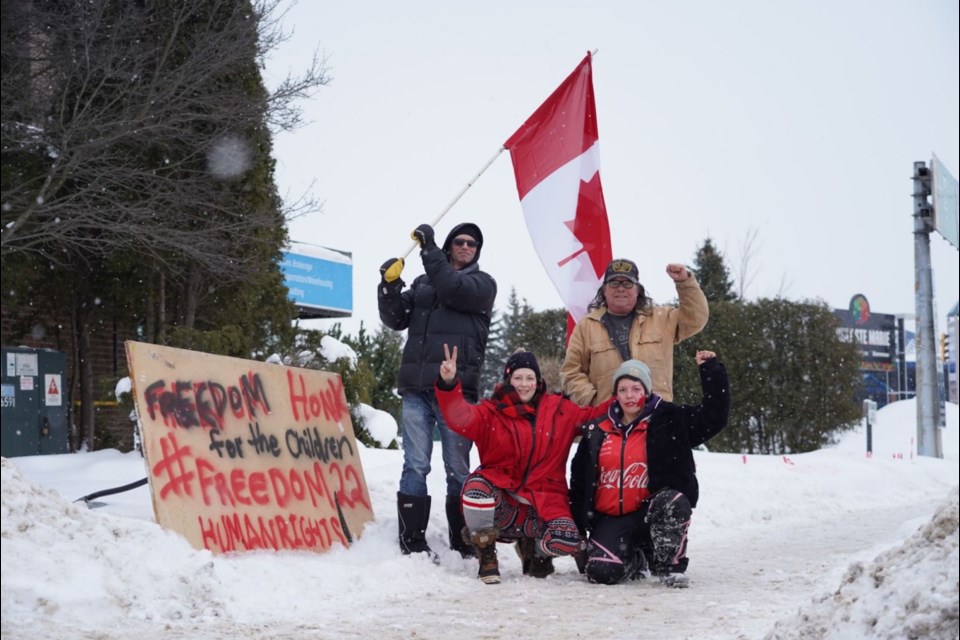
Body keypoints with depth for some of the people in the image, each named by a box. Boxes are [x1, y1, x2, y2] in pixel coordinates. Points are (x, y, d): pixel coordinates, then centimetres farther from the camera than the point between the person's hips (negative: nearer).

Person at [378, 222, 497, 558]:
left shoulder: (482, 284, 10)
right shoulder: (422, 283, 21)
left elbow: (453, 290, -10)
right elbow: (395, 319, 13)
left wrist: (428, 247, -9)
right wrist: (389, 285, -4)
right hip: (416, 389, 3)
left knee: (457, 468, 1)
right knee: (415, 466, -2)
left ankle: (463, 542, 7)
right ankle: (412, 541, -1)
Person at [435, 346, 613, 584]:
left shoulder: (560, 409, 11)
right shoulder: (491, 412, 2)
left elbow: (594, 416, 13)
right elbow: (460, 418, -16)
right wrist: (449, 384, -32)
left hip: (544, 500, 1)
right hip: (502, 499, -1)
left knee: (567, 541, -28)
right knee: (476, 486, -36)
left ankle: (532, 546, 13)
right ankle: (486, 555, -8)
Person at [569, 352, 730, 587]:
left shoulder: (668, 421, 1)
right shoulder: (597, 431, 8)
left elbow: (713, 416, -6)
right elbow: (579, 481, 17)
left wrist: (711, 370, -12)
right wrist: (577, 526, 14)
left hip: (649, 513, -2)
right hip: (610, 519, 2)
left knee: (673, 503, -36)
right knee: (602, 572, -22)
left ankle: (670, 565, -12)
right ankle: (635, 560, 17)